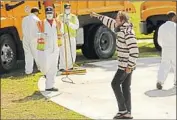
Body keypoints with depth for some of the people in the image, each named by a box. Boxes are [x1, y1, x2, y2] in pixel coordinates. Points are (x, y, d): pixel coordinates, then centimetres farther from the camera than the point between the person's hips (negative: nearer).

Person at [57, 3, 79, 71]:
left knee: (72, 52, 4)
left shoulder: (74, 17, 12)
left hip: (72, 37, 3)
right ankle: (62, 67, -9)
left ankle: (70, 66, 15)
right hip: (63, 37, -3)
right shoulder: (60, 17, 5)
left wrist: (69, 24, -14)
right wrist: (63, 33, -23)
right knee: (63, 52, -9)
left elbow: (76, 26, 2)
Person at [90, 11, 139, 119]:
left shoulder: (128, 33, -22)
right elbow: (110, 22, 25)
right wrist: (98, 16, 29)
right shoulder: (121, 28, 7)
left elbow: (134, 51, -27)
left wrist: (130, 66, -23)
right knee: (125, 87, 10)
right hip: (125, 64, 9)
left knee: (115, 84, -4)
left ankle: (123, 110, -1)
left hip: (126, 65, -9)